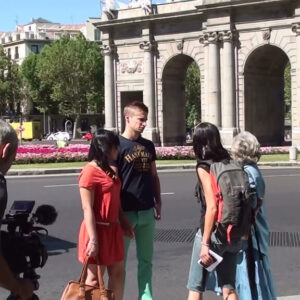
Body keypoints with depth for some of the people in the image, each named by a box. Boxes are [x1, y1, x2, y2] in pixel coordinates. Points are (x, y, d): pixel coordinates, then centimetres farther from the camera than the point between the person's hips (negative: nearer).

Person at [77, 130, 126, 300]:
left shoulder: (108, 169, 12)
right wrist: (93, 239, -22)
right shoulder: (90, 171, -16)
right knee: (95, 277, 2)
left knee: (118, 272, 13)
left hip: (113, 228, 9)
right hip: (98, 229, -9)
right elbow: (87, 209, -19)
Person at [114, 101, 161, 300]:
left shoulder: (148, 145, 10)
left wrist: (158, 201, 10)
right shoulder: (118, 145, -8)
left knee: (146, 259, 13)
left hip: (147, 211, 6)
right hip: (125, 212, -6)